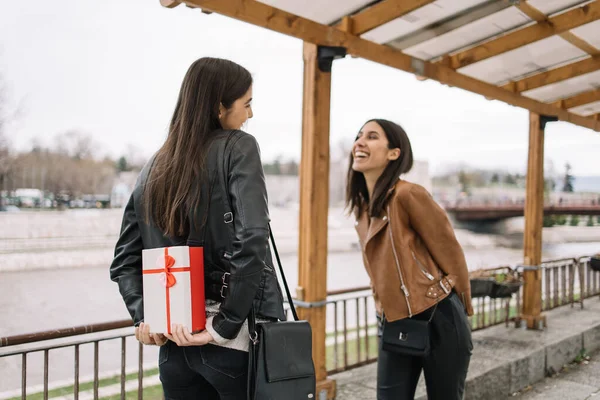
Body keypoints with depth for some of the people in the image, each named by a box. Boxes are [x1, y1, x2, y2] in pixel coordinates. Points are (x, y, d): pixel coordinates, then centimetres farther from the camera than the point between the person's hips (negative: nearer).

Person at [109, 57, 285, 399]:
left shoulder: (155, 167, 9)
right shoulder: (238, 147, -8)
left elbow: (124, 260, 9)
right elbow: (251, 242, -21)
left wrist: (144, 317, 2)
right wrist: (225, 326, -15)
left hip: (174, 341, 6)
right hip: (237, 341, -5)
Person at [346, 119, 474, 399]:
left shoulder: (408, 194, -17)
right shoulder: (360, 204, 6)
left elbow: (451, 255, -10)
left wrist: (462, 312, 2)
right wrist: (384, 308, 17)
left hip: (438, 320, -6)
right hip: (394, 325, 6)